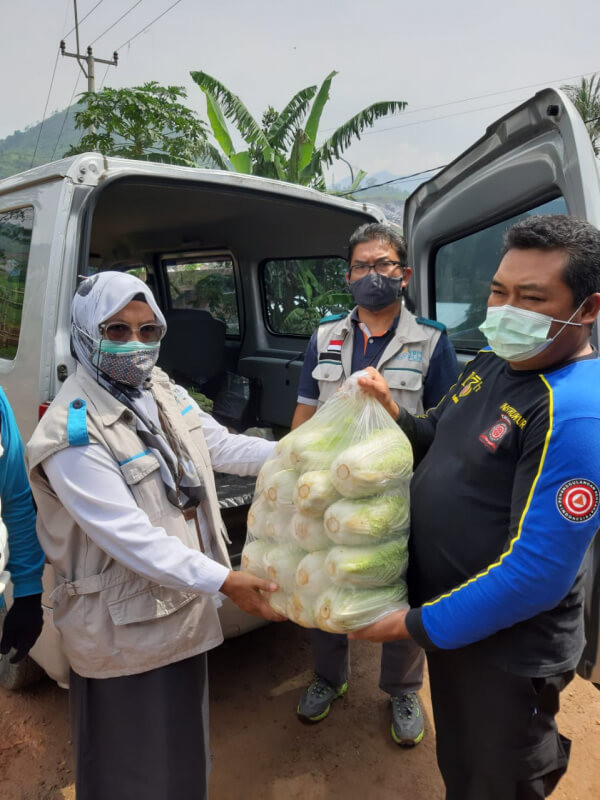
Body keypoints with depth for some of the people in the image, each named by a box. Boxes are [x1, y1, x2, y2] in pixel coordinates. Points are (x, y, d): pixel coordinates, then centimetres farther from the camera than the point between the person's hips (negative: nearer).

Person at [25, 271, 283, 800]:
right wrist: (224, 580, -28)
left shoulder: (162, 392, -1)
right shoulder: (73, 434, -25)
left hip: (182, 599, 8)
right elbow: (129, 536, -28)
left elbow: (222, 446, 4)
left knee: (184, 736, 30)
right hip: (124, 625, -7)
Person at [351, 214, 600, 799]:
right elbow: (440, 443, 12)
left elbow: (536, 575, -29)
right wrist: (389, 409, -9)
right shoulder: (492, 360, -1)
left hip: (506, 650, -8)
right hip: (448, 620, 8)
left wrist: (412, 624, -20)